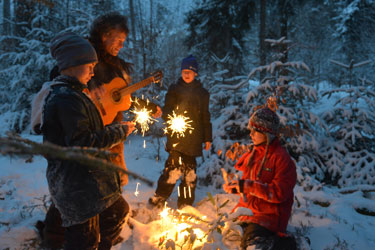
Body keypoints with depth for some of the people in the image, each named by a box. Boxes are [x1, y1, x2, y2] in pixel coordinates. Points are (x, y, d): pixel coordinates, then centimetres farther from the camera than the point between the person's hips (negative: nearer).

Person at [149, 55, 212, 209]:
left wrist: (207, 138, 12)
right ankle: (158, 199, 6)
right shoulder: (174, 89, 9)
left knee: (190, 171, 6)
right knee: (174, 168, -11)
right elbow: (167, 111, 6)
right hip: (176, 138, -2)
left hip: (194, 138, 3)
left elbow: (205, 117, 16)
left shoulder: (202, 93, 14)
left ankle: (185, 204, 20)